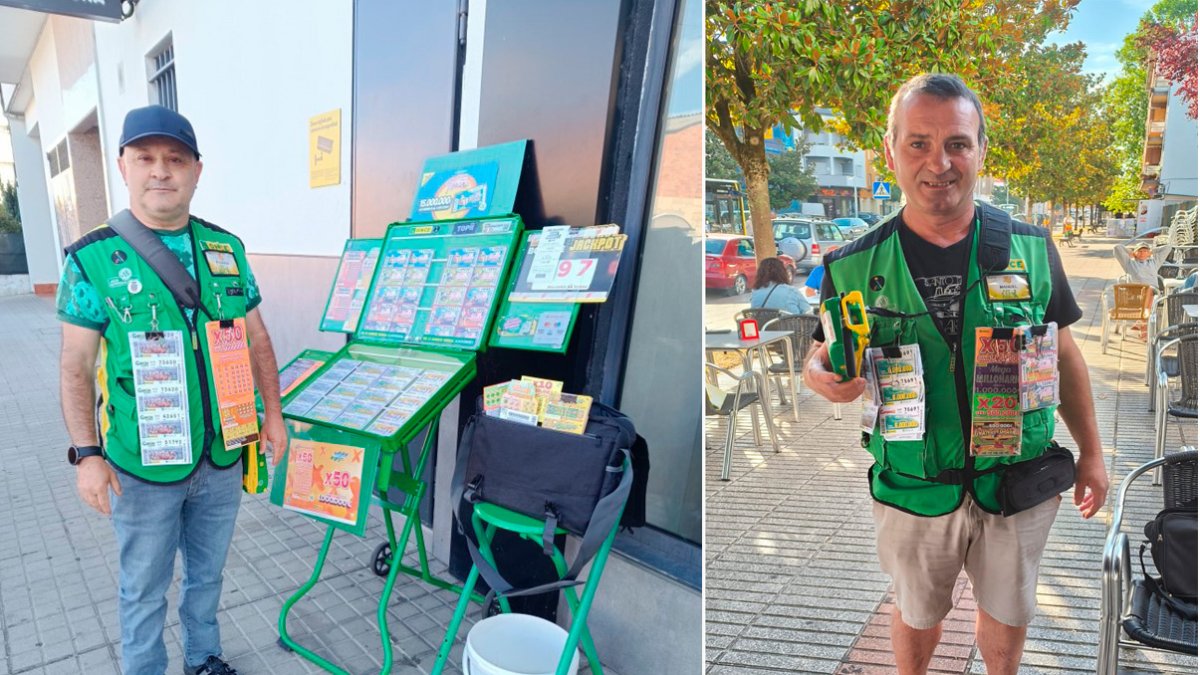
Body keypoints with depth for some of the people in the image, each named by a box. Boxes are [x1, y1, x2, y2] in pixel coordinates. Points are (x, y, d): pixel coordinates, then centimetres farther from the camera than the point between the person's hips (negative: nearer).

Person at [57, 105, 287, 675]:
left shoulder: (227, 249, 0)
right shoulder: (93, 258, -9)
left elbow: (256, 338, 7)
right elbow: (76, 367, -7)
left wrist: (272, 412, 5)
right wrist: (86, 454, -12)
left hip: (222, 457, 4)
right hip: (142, 464, -3)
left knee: (207, 572, 22)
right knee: (144, 588, 14)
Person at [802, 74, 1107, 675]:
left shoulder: (1031, 248, -7)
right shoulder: (853, 266, -12)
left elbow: (1063, 356, 4)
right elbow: (820, 358, -2)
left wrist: (1091, 452, 9)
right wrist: (821, 376, -25)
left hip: (1018, 483, 1)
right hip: (914, 490, -1)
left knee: (1007, 619, 23)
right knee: (917, 617, 22)